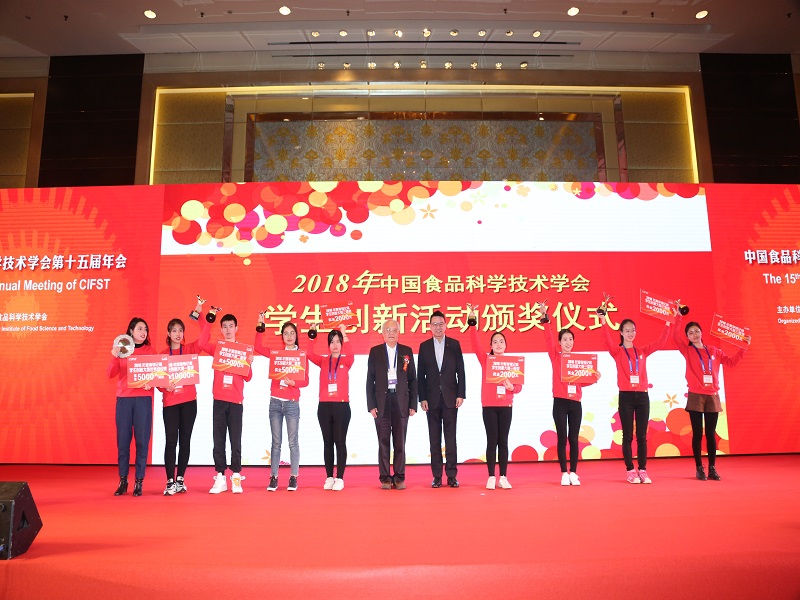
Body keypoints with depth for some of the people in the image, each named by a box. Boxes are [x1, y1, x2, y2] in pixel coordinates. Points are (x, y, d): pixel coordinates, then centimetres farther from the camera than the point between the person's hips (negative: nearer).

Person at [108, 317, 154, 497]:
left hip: (143, 399, -1)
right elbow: (111, 374, 0)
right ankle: (122, 481, 13)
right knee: (123, 440, 3)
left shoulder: (149, 351, 6)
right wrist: (115, 357, -16)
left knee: (142, 440, -1)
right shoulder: (121, 349, 7)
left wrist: (151, 383, -15)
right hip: (123, 399, 1)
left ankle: (139, 482, 6)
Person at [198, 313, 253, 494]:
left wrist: (248, 364, -14)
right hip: (219, 400, 1)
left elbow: (248, 377, 4)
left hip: (236, 401, -1)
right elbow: (201, 344, -12)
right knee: (218, 439, 2)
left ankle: (236, 478, 7)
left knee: (235, 440, 0)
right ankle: (220, 477, 8)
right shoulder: (216, 348, 9)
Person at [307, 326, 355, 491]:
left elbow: (351, 356, -20)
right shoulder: (323, 361, 9)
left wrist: (344, 335, -23)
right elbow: (310, 354, -7)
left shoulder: (346, 361, 3)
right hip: (324, 406, 2)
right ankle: (329, 477, 15)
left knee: (340, 442, 0)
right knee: (327, 442, 8)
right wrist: (312, 336, -14)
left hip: (342, 406, -2)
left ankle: (340, 478, 6)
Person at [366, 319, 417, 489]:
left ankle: (399, 478, 13)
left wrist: (413, 404, 1)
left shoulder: (407, 352, 7)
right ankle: (385, 478, 11)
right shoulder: (375, 352, 5)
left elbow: (412, 380, 7)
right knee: (383, 442, 3)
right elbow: (370, 380, 3)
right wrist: (371, 405, -4)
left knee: (400, 442, 5)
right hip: (382, 401, -1)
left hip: (401, 402, 1)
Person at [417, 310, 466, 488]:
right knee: (434, 438, 5)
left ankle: (452, 475, 8)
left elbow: (460, 372, 3)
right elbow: (421, 375, 4)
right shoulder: (424, 346, 5)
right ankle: (437, 475, 11)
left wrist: (461, 395, -4)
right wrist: (422, 398, -3)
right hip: (432, 398, 1)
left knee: (451, 437, 2)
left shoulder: (454, 344, 4)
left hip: (450, 398, -1)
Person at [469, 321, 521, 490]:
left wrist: (512, 387, -19)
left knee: (503, 441, 4)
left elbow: (519, 386, 4)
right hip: (489, 406, -1)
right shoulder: (485, 360, 3)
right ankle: (491, 477, 6)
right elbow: (475, 344, -9)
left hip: (506, 406, 1)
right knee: (492, 440, 0)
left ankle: (503, 477, 10)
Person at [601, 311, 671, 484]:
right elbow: (607, 341, -17)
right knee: (628, 435, 2)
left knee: (642, 436, 6)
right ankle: (630, 471, 8)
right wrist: (604, 322, -29)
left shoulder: (642, 351, 12)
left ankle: (642, 470, 12)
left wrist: (667, 323, -2)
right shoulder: (617, 351, 1)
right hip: (626, 396, -3)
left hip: (642, 395, 3)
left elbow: (660, 342, 6)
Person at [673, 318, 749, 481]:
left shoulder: (714, 351, 11)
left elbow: (731, 362, 15)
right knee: (697, 433, 1)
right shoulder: (688, 351, 1)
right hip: (695, 397, -2)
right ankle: (699, 469, 7)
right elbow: (675, 336, -13)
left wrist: (743, 348, 9)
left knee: (711, 434, 5)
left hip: (713, 397, 3)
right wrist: (679, 318, -16)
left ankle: (712, 469, 11)